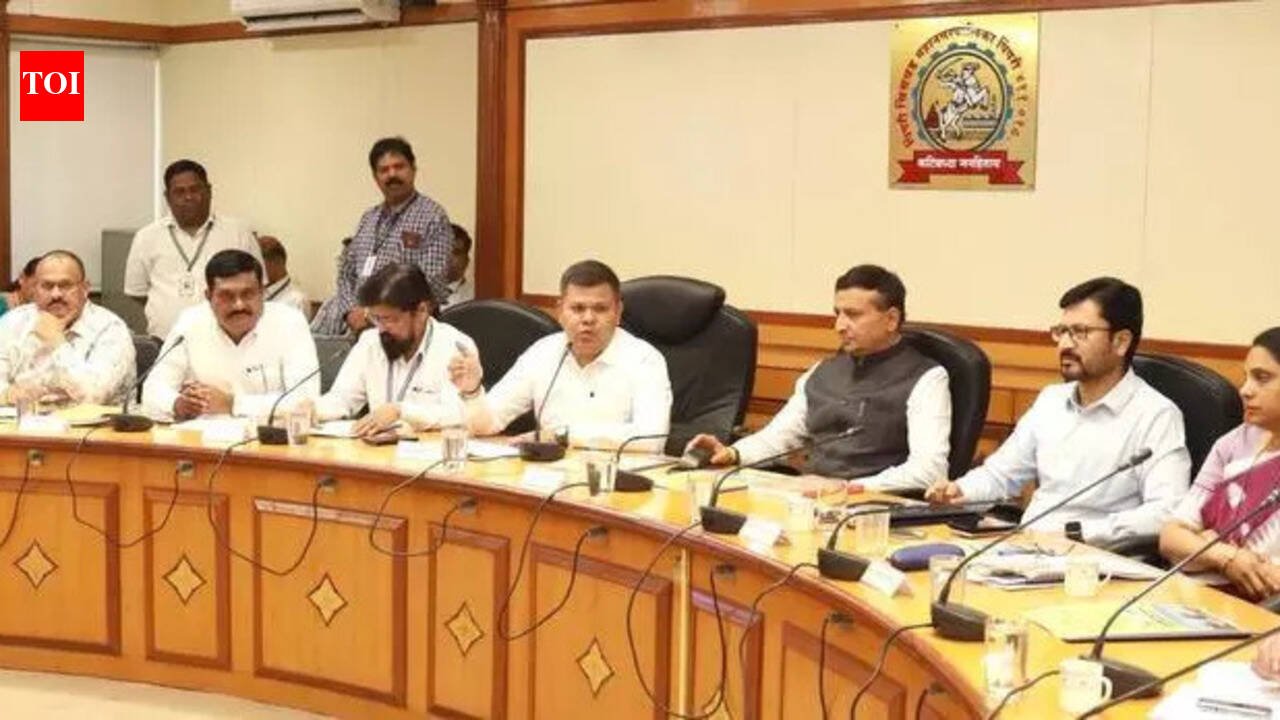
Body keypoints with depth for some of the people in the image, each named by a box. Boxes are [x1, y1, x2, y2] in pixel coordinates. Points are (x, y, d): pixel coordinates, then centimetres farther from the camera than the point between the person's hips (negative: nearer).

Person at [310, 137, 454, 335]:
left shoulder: (432, 216, -4)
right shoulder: (368, 219, 18)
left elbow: (430, 283, -13)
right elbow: (346, 274, 18)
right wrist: (351, 311, -3)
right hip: (358, 323, 6)